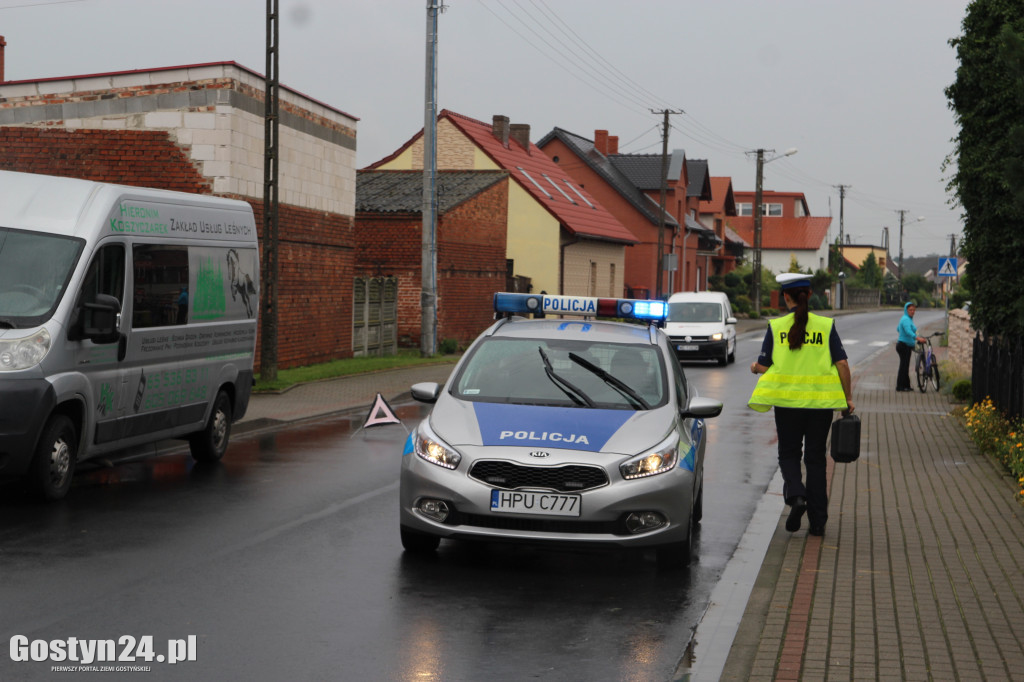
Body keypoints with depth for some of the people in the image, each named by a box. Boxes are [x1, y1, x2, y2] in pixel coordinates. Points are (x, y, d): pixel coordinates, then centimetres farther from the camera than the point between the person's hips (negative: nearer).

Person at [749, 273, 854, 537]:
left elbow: (764, 366, -2)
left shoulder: (775, 327, -2)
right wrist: (848, 398, 5)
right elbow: (842, 363, -3)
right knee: (816, 458, 10)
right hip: (822, 401, 1)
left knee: (788, 454, 14)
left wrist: (755, 368, 21)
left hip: (787, 400, -1)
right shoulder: (826, 325, 1)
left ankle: (796, 496, -14)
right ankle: (817, 521, 11)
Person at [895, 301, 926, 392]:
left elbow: (898, 329, 30)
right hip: (903, 346, -10)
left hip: (907, 346, 10)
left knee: (906, 367, 13)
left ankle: (906, 386, 19)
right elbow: (908, 332, -34)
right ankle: (899, 388, -9)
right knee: (903, 366, -10)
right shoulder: (905, 319, -17)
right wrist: (917, 338, -48)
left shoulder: (908, 319, 16)